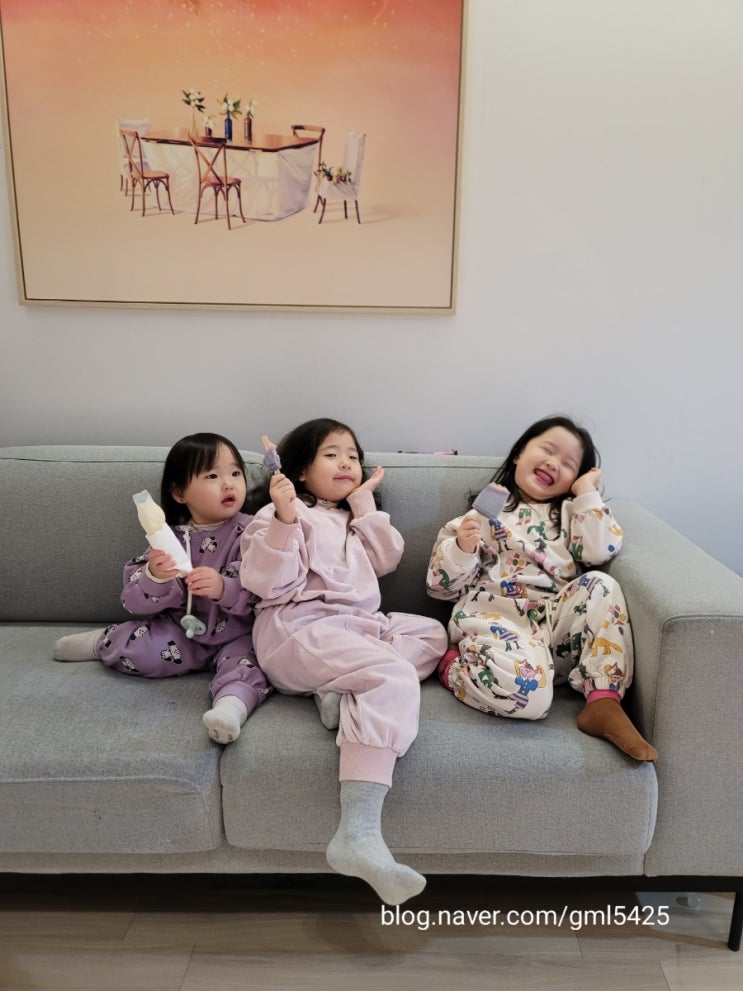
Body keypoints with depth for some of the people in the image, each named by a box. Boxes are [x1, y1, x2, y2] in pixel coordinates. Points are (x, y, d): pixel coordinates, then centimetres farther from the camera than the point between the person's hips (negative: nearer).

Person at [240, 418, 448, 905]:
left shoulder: (353, 520, 28)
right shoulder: (284, 513, 3)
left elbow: (386, 560, 14)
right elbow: (266, 583, -11)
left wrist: (366, 505, 12)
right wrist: (283, 519, -23)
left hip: (358, 624, 9)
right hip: (299, 628, -9)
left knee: (431, 632, 5)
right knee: (394, 677, -30)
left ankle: (343, 691, -19)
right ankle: (358, 833, -40)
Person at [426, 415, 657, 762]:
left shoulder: (568, 513, 23)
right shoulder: (484, 510, 13)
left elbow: (600, 551, -1)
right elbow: (442, 585, 8)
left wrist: (587, 492, 7)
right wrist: (463, 547, -12)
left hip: (555, 618, 4)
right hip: (495, 616, -4)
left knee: (601, 586, -23)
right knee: (526, 692, -33)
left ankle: (604, 704, -24)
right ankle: (454, 664, -2)